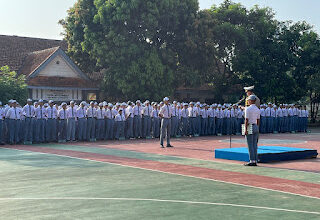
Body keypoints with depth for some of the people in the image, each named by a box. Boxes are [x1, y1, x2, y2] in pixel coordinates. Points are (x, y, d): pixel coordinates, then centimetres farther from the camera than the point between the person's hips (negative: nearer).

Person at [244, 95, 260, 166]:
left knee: (250, 145, -4)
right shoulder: (258, 109, 11)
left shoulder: (248, 109, -11)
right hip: (256, 127, 7)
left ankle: (252, 161, -6)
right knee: (255, 145, 8)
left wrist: (245, 129, -16)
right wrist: (257, 129, 17)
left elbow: (246, 120, -15)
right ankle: (255, 161, 9)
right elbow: (258, 120, 12)